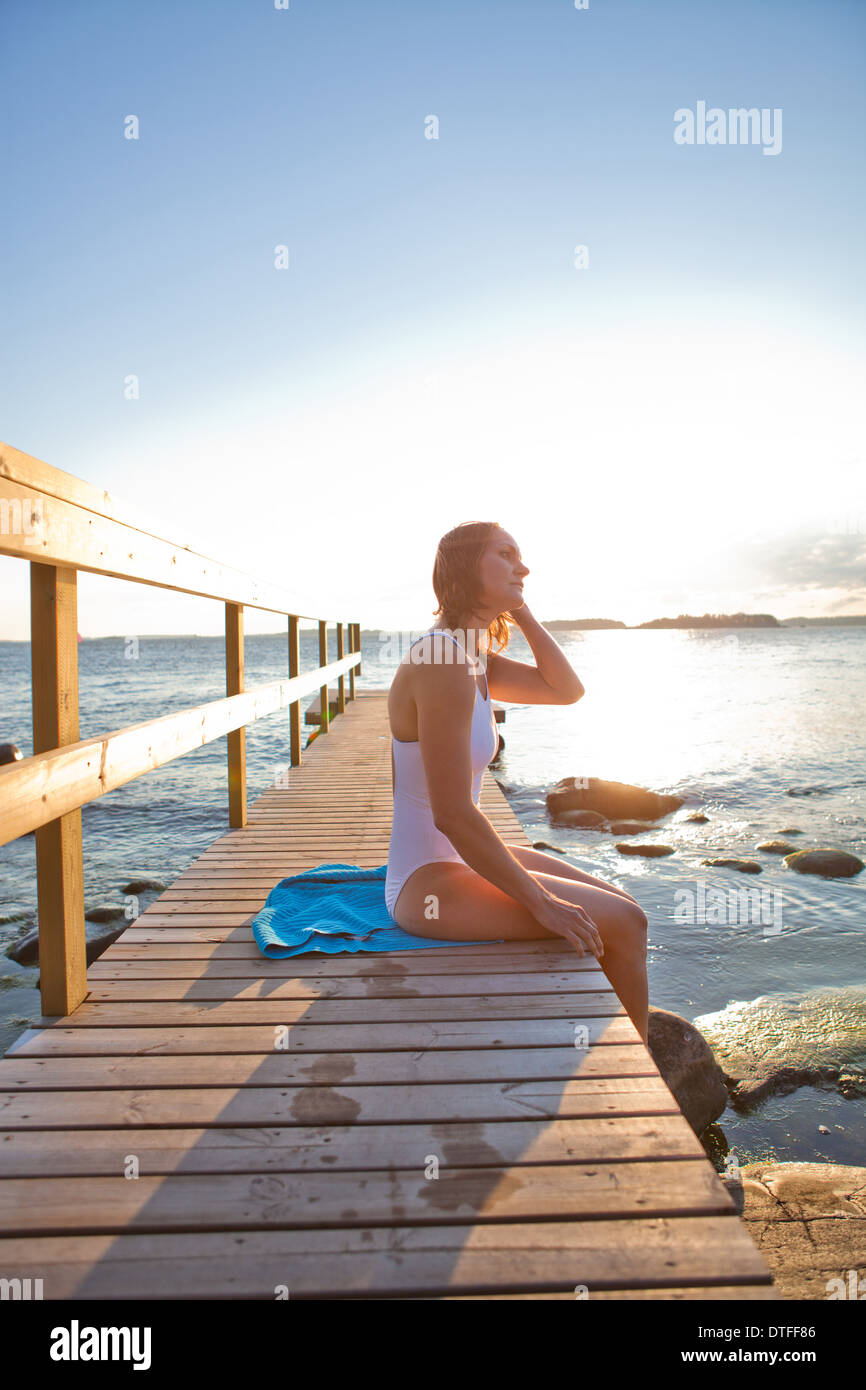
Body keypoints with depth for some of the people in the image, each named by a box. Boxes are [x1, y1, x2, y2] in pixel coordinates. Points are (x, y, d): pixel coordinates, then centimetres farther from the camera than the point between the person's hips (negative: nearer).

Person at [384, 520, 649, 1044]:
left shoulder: (473, 656, 7)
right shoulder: (441, 661, -23)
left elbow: (567, 690, 9)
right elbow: (452, 813, -26)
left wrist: (521, 609, 2)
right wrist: (541, 901, -19)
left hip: (463, 857, 10)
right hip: (429, 882, -10)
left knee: (623, 908, 10)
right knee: (624, 924, -9)